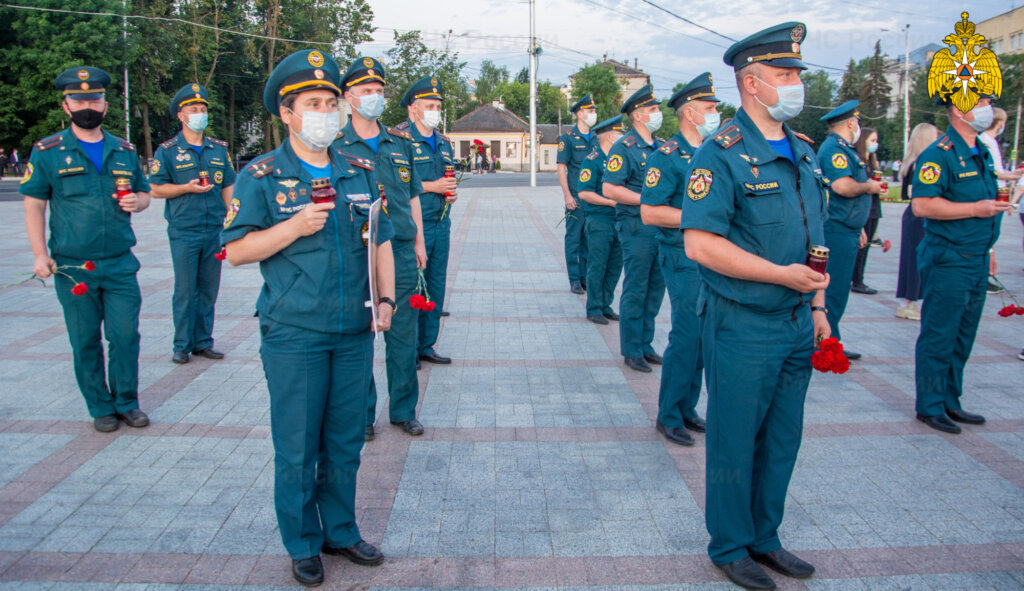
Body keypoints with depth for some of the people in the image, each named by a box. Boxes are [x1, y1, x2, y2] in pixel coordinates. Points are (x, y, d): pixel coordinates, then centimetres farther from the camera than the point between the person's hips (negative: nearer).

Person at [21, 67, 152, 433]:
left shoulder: (125, 152, 10)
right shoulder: (47, 152, 1)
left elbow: (144, 194, 19)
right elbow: (34, 206, 2)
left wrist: (136, 201, -5)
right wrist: (40, 255, -7)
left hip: (120, 264, 2)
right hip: (72, 266, -1)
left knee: (125, 335, 2)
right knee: (85, 342, 7)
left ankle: (127, 402, 18)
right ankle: (100, 407, 20)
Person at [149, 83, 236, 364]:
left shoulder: (219, 149, 11)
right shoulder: (167, 151, 0)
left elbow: (228, 187, 13)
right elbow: (156, 189, 0)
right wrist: (187, 188, -15)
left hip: (214, 230, 3)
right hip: (184, 232, -3)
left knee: (208, 290, 8)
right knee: (185, 291, 1)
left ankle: (203, 342, 18)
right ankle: (182, 345, 11)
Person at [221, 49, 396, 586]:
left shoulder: (360, 171, 8)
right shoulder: (260, 176, -4)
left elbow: (381, 239, 13)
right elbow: (235, 250, -5)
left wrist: (386, 298, 2)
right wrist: (296, 226, -17)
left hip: (355, 334, 4)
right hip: (293, 336, -4)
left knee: (345, 442, 14)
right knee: (297, 448, 6)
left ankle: (341, 531, 32)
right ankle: (303, 544, 24)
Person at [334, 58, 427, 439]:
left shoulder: (401, 142, 12)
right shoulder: (335, 145, 1)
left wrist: (419, 241, 13)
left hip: (401, 251, 3)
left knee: (403, 335, 9)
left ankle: (403, 410, 23)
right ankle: (361, 414, 20)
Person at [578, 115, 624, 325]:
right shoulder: (592, 160, -9)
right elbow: (584, 193, -15)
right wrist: (612, 202, -17)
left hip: (618, 220, 7)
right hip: (599, 220, -7)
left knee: (615, 266, 10)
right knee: (597, 266, -1)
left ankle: (606, 305, 22)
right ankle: (594, 309, 8)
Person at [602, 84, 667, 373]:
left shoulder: (664, 146, 14)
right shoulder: (623, 148, -8)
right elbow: (609, 189, -16)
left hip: (663, 227, 7)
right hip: (636, 227, -7)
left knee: (656, 288, 12)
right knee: (635, 290, -1)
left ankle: (645, 344, 24)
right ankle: (631, 351, 9)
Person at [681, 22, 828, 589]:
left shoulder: (803, 152, 11)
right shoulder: (723, 154, -14)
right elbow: (700, 243, -22)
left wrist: (817, 306, 14)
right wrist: (781, 275, -21)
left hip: (796, 325, 7)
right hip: (743, 327, -7)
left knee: (782, 441, 17)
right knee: (735, 443, 6)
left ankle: (765, 538, 34)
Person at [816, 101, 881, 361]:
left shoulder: (844, 149, 21)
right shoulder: (834, 148, -13)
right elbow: (843, 186, -28)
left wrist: (858, 227, 25)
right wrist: (869, 186, -10)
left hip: (845, 231, 11)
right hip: (837, 231, -11)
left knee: (838, 290, 13)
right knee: (834, 291, -7)